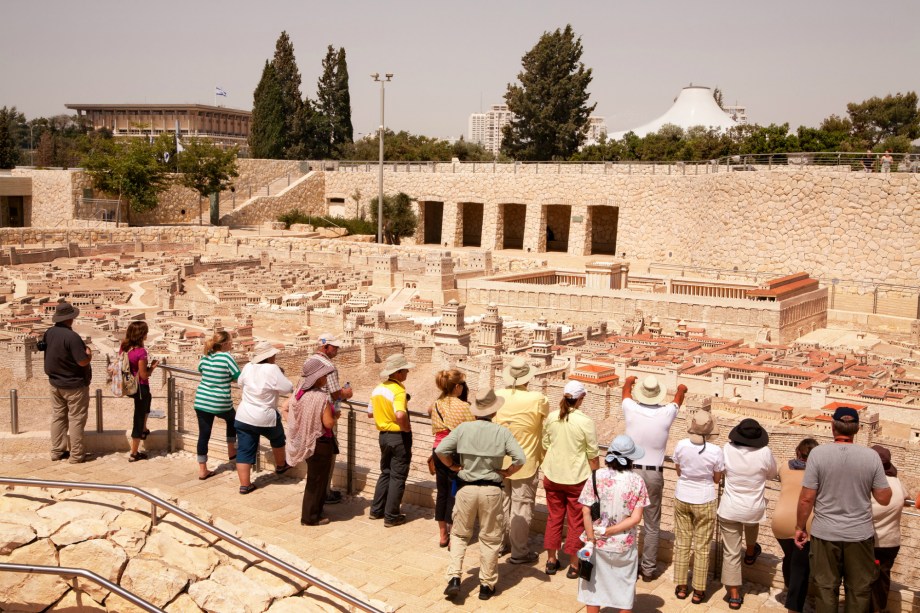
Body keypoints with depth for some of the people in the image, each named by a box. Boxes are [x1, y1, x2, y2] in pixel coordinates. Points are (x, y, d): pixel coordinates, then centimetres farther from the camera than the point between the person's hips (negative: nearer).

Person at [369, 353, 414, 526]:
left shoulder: (377, 389, 5)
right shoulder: (398, 390, -21)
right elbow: (400, 415, -36)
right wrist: (406, 428, -19)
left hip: (383, 435, 8)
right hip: (399, 437, -8)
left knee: (385, 473, 22)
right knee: (398, 477, 4)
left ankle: (377, 510, 27)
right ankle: (392, 517, 9)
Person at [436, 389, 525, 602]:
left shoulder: (463, 428, -4)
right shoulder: (502, 432, -6)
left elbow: (440, 450, -8)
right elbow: (520, 459, -13)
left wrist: (454, 467, 6)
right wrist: (505, 473, 2)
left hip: (466, 488, 1)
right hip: (491, 490, -1)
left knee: (459, 535, 17)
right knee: (490, 538, 13)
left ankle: (454, 578, 6)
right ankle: (486, 585, 20)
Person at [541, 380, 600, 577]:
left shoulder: (551, 418, -4)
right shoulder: (585, 422, -17)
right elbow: (593, 455, -11)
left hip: (553, 476, 4)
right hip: (577, 479, -4)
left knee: (554, 518, 17)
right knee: (576, 522, 9)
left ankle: (551, 560, 25)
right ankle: (574, 565, 17)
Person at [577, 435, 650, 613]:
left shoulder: (596, 477, -12)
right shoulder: (637, 481, -10)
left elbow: (586, 512, -14)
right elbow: (635, 518, -13)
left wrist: (592, 541, -8)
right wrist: (607, 530, -12)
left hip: (599, 544, 0)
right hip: (625, 546, 0)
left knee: (594, 587, 16)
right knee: (624, 589, 18)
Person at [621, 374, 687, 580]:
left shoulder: (631, 410, -9)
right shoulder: (666, 414, -8)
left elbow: (626, 392, 16)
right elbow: (678, 399, 17)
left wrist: (629, 381, 39)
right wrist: (681, 389, 41)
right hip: (654, 474, 0)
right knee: (652, 526, 11)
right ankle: (648, 568, 19)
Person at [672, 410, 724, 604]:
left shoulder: (681, 445, -13)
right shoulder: (715, 451, -19)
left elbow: (679, 471, 1)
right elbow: (717, 479, -6)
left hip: (682, 498, 2)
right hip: (705, 501, -2)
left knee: (682, 543, 16)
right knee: (701, 547, 11)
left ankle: (681, 587, 26)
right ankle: (698, 590, 20)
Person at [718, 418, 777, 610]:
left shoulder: (727, 449, -13)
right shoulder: (764, 453, -17)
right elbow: (772, 474, 4)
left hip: (729, 510, 0)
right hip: (753, 510, 0)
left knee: (730, 553, 9)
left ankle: (734, 596, 14)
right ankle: (750, 553, 55)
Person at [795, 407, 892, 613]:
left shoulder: (818, 453, -12)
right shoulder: (871, 456, -8)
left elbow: (807, 498, -11)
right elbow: (884, 499, -2)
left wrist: (800, 527, 3)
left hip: (825, 534, -1)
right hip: (860, 534, 1)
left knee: (826, 588, 12)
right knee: (859, 590, 15)